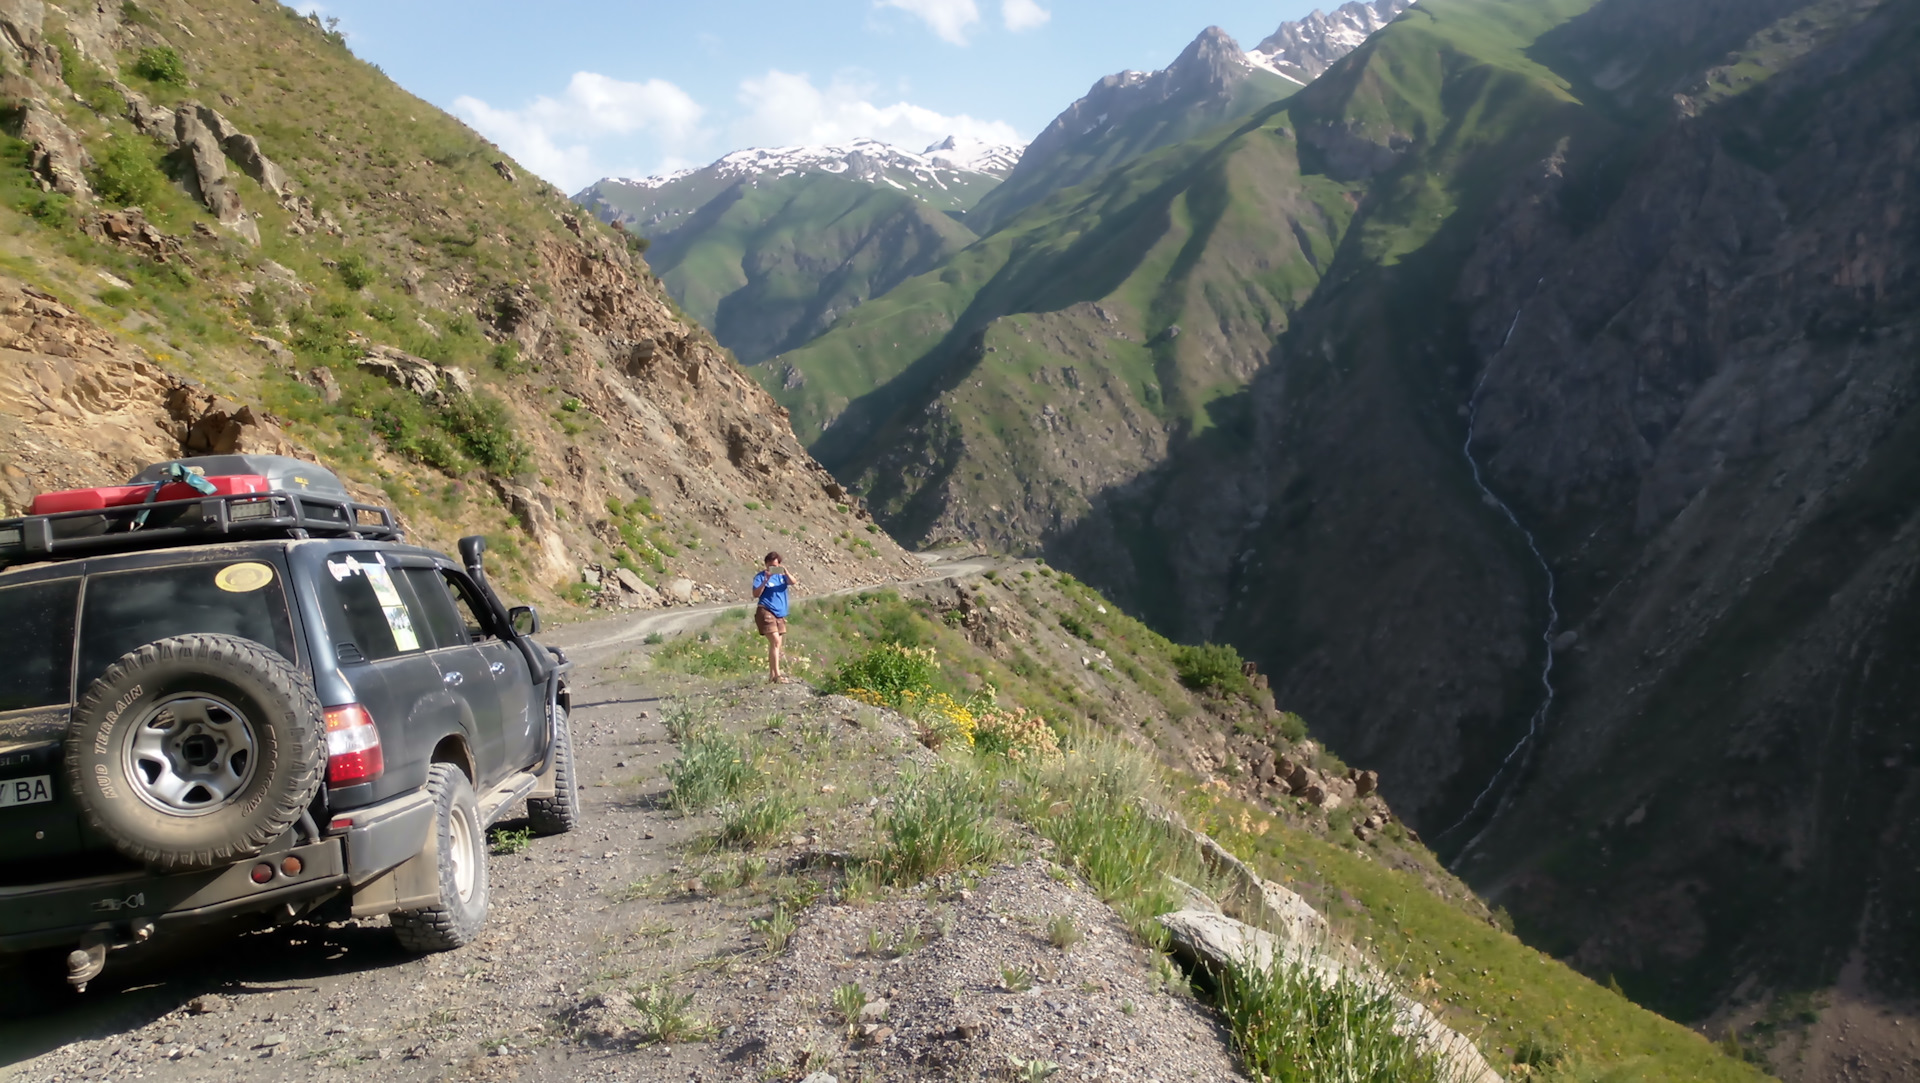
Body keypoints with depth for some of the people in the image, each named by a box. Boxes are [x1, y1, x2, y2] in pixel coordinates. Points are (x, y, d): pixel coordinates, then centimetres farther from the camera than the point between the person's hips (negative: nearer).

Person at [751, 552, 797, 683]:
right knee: (775, 641, -17)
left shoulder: (781, 575, 11)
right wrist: (766, 581, -22)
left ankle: (772, 674, 16)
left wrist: (786, 572, -23)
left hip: (780, 614, 6)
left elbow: (792, 582, -6)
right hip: (766, 612, -6)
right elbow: (756, 594, -12)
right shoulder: (761, 576, -2)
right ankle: (777, 675, -20)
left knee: (775, 644, 9)